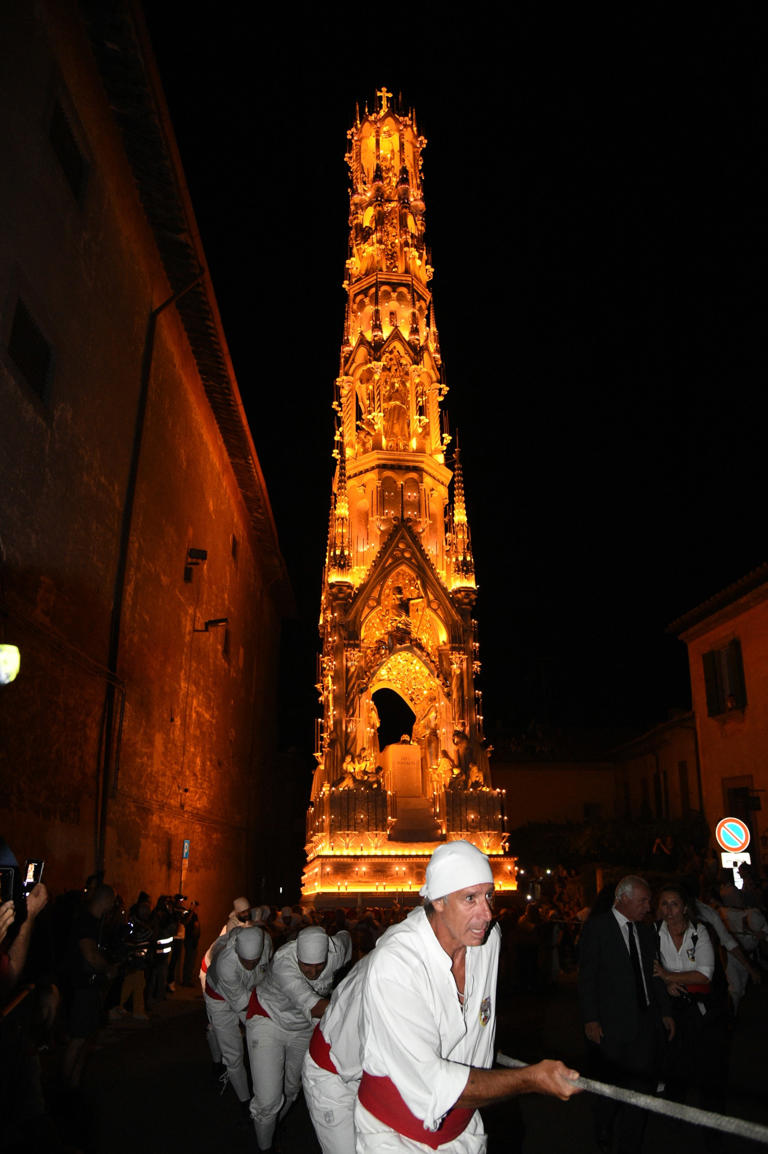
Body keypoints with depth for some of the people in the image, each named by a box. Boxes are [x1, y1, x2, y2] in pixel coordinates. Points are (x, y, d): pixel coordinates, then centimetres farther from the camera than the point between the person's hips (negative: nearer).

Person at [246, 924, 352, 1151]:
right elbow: (313, 1006, -48)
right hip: (268, 1020, -4)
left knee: (291, 1089, 20)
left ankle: (272, 1126, 49)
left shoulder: (336, 951, -26)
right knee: (268, 1100, -10)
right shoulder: (283, 963, -40)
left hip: (304, 1028, 5)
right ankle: (264, 1147, 19)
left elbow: (344, 936, 0)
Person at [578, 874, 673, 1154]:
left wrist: (665, 1012, 11)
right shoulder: (596, 927, -9)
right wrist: (590, 1019, -12)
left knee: (642, 1085, 7)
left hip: (645, 1022, 5)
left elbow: (654, 975, 16)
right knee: (612, 1085, 8)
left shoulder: (646, 932, 10)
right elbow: (587, 976, -9)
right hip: (611, 1025, -5)